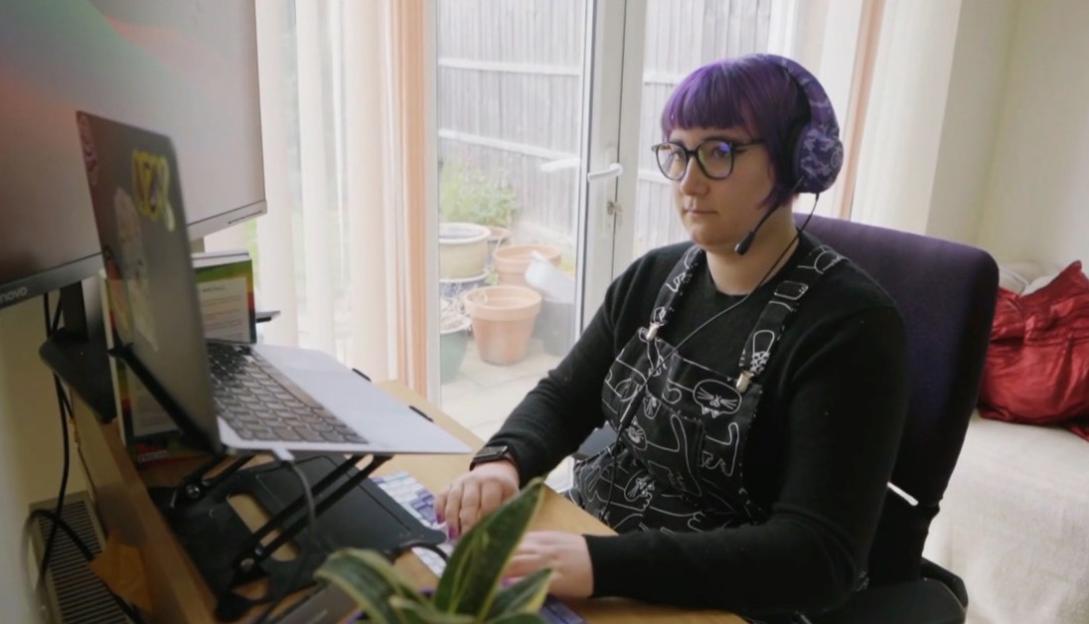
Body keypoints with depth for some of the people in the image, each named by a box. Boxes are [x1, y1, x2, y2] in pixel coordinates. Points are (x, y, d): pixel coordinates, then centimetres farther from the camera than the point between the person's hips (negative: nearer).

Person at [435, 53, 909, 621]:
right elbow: (565, 395, 4)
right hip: (589, 533, 5)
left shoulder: (848, 325, -19)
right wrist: (504, 460, -19)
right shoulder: (652, 277, 1)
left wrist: (601, 564, -35)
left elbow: (819, 555, -24)